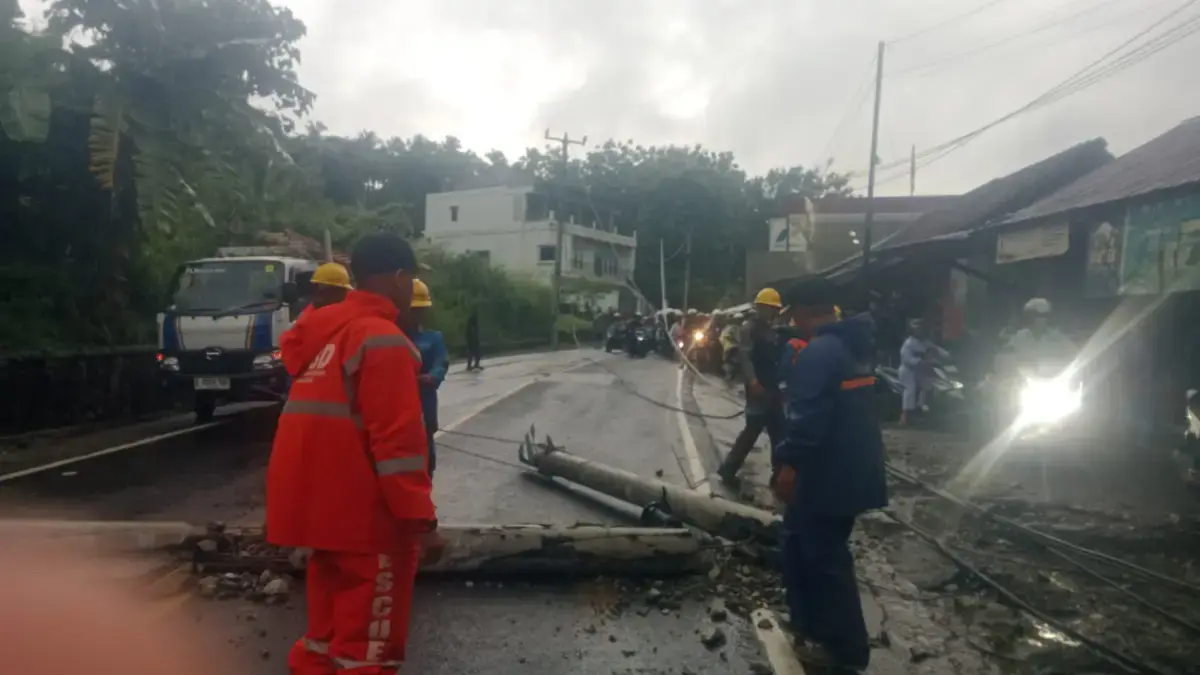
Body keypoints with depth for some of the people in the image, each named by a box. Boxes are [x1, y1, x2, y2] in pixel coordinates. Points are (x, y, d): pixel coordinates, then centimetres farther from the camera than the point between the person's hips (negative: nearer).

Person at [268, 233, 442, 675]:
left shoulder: (323, 330, 12)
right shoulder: (382, 339, -15)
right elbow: (397, 440, -21)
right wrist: (422, 519, -19)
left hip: (316, 503, 9)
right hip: (360, 511, -9)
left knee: (328, 627, 21)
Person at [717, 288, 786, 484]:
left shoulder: (771, 330, 17)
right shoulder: (748, 329, -8)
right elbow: (744, 356, -19)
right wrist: (753, 382, -31)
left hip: (772, 388, 8)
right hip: (758, 388, -8)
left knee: (778, 432, 10)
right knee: (753, 429, -6)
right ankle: (728, 468, 5)